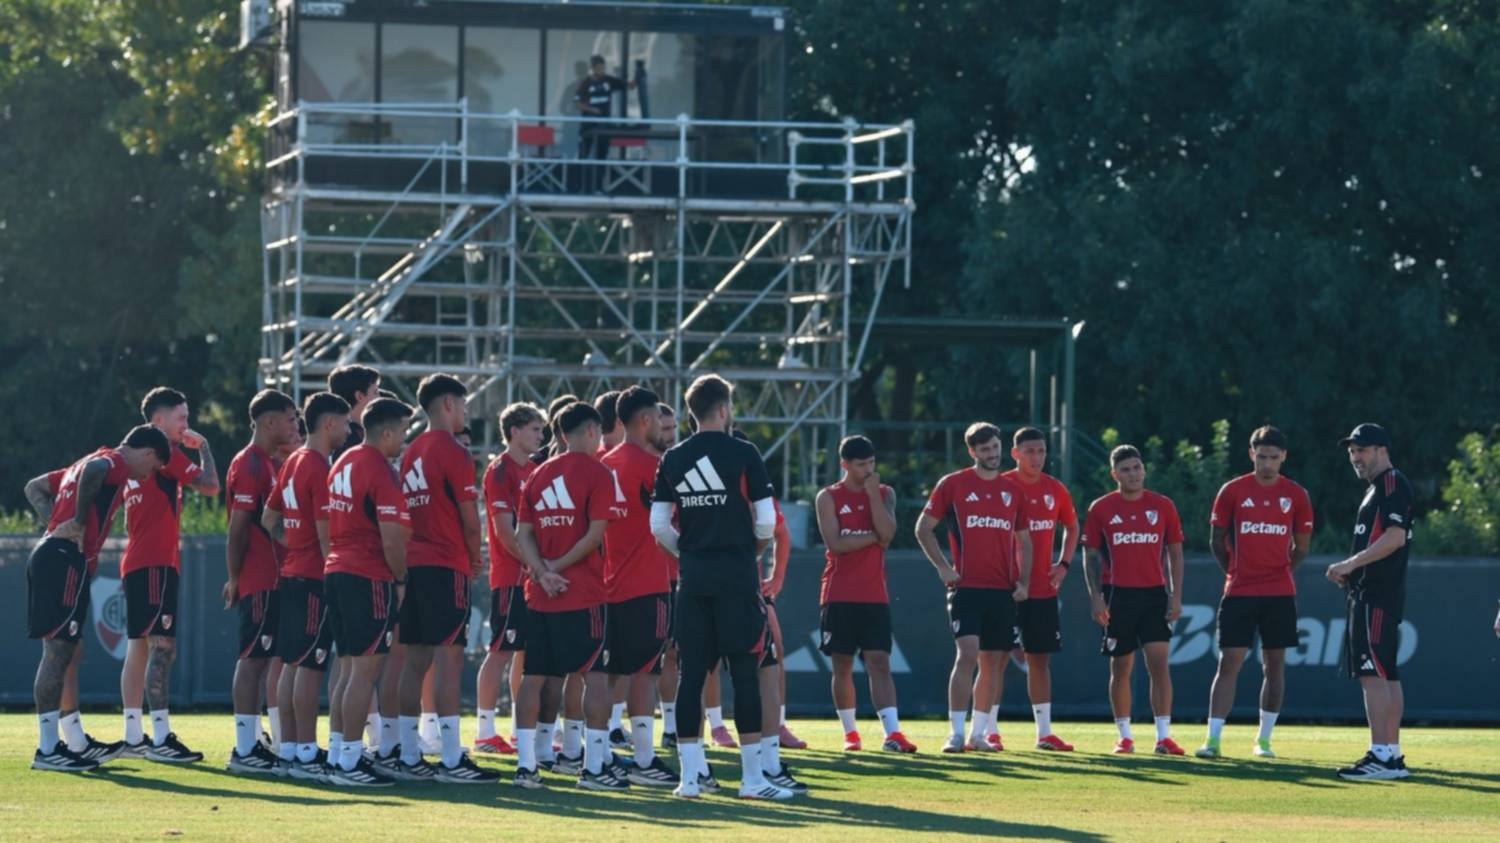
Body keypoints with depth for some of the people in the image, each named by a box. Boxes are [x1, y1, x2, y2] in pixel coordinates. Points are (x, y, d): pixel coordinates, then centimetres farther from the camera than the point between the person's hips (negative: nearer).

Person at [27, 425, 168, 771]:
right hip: (66, 559, -10)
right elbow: (93, 469, -29)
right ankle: (47, 750, -12)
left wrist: (55, 520, 15)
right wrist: (78, 522, -21)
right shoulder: (114, 463, -5)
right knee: (58, 651, -10)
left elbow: (35, 487, 30)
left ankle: (78, 744, 22)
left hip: (50, 556, 10)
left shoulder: (81, 465, 25)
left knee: (67, 653, 15)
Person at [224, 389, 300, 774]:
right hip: (258, 581, -10)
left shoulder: (267, 464, 18)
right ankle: (244, 750, -10)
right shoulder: (250, 465, -13)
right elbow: (238, 528, -15)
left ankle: (251, 745, 15)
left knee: (260, 659, 11)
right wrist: (235, 579, -15)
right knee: (253, 658, -9)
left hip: (268, 580, 10)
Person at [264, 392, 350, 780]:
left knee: (292, 664, 10)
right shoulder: (319, 468, -14)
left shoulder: (292, 463, 14)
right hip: (313, 579, -9)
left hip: (290, 574, 9)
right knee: (310, 666, -8)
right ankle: (306, 754, -8)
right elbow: (325, 531, -17)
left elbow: (269, 520, 20)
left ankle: (288, 749, 13)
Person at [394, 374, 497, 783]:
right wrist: (475, 557, 9)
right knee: (448, 658, -8)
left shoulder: (412, 453, 15)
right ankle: (452, 761, -11)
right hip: (445, 566, -8)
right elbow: (469, 517, -9)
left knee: (415, 659, 9)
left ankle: (409, 757, 9)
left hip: (413, 565, 8)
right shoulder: (452, 453, -10)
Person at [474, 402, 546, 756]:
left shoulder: (532, 471, 16)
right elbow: (505, 530, -16)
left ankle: (521, 728, 17)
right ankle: (485, 732, -6)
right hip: (510, 576, -9)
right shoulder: (501, 471, -10)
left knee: (526, 649, 11)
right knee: (501, 651, -8)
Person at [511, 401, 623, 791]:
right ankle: (593, 767, -4)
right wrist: (555, 567, -7)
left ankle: (526, 764, 7)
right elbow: (596, 534, -13)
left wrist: (543, 572, -6)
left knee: (536, 676, 8)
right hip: (583, 594, -6)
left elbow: (523, 533, 5)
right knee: (594, 674, -1)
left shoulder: (539, 474, 12)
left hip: (540, 595, 6)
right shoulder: (596, 473, -6)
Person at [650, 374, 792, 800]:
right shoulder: (743, 454, -6)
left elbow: (658, 525, 4)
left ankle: (689, 774, 4)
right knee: (744, 671, -1)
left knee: (691, 672, 6)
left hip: (692, 575, 4)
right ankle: (752, 777, -3)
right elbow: (766, 521, -7)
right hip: (736, 574, -4)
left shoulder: (673, 459, 5)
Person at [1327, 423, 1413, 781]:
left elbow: (1395, 537, -20)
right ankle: (1392, 757, 13)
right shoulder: (1376, 489, 22)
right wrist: (1349, 572, 12)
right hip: (1370, 594, 11)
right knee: (1386, 674, 11)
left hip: (1376, 599, -11)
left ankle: (1381, 756, -19)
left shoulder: (1392, 484, -10)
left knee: (1372, 673, -14)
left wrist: (1350, 564, -20)